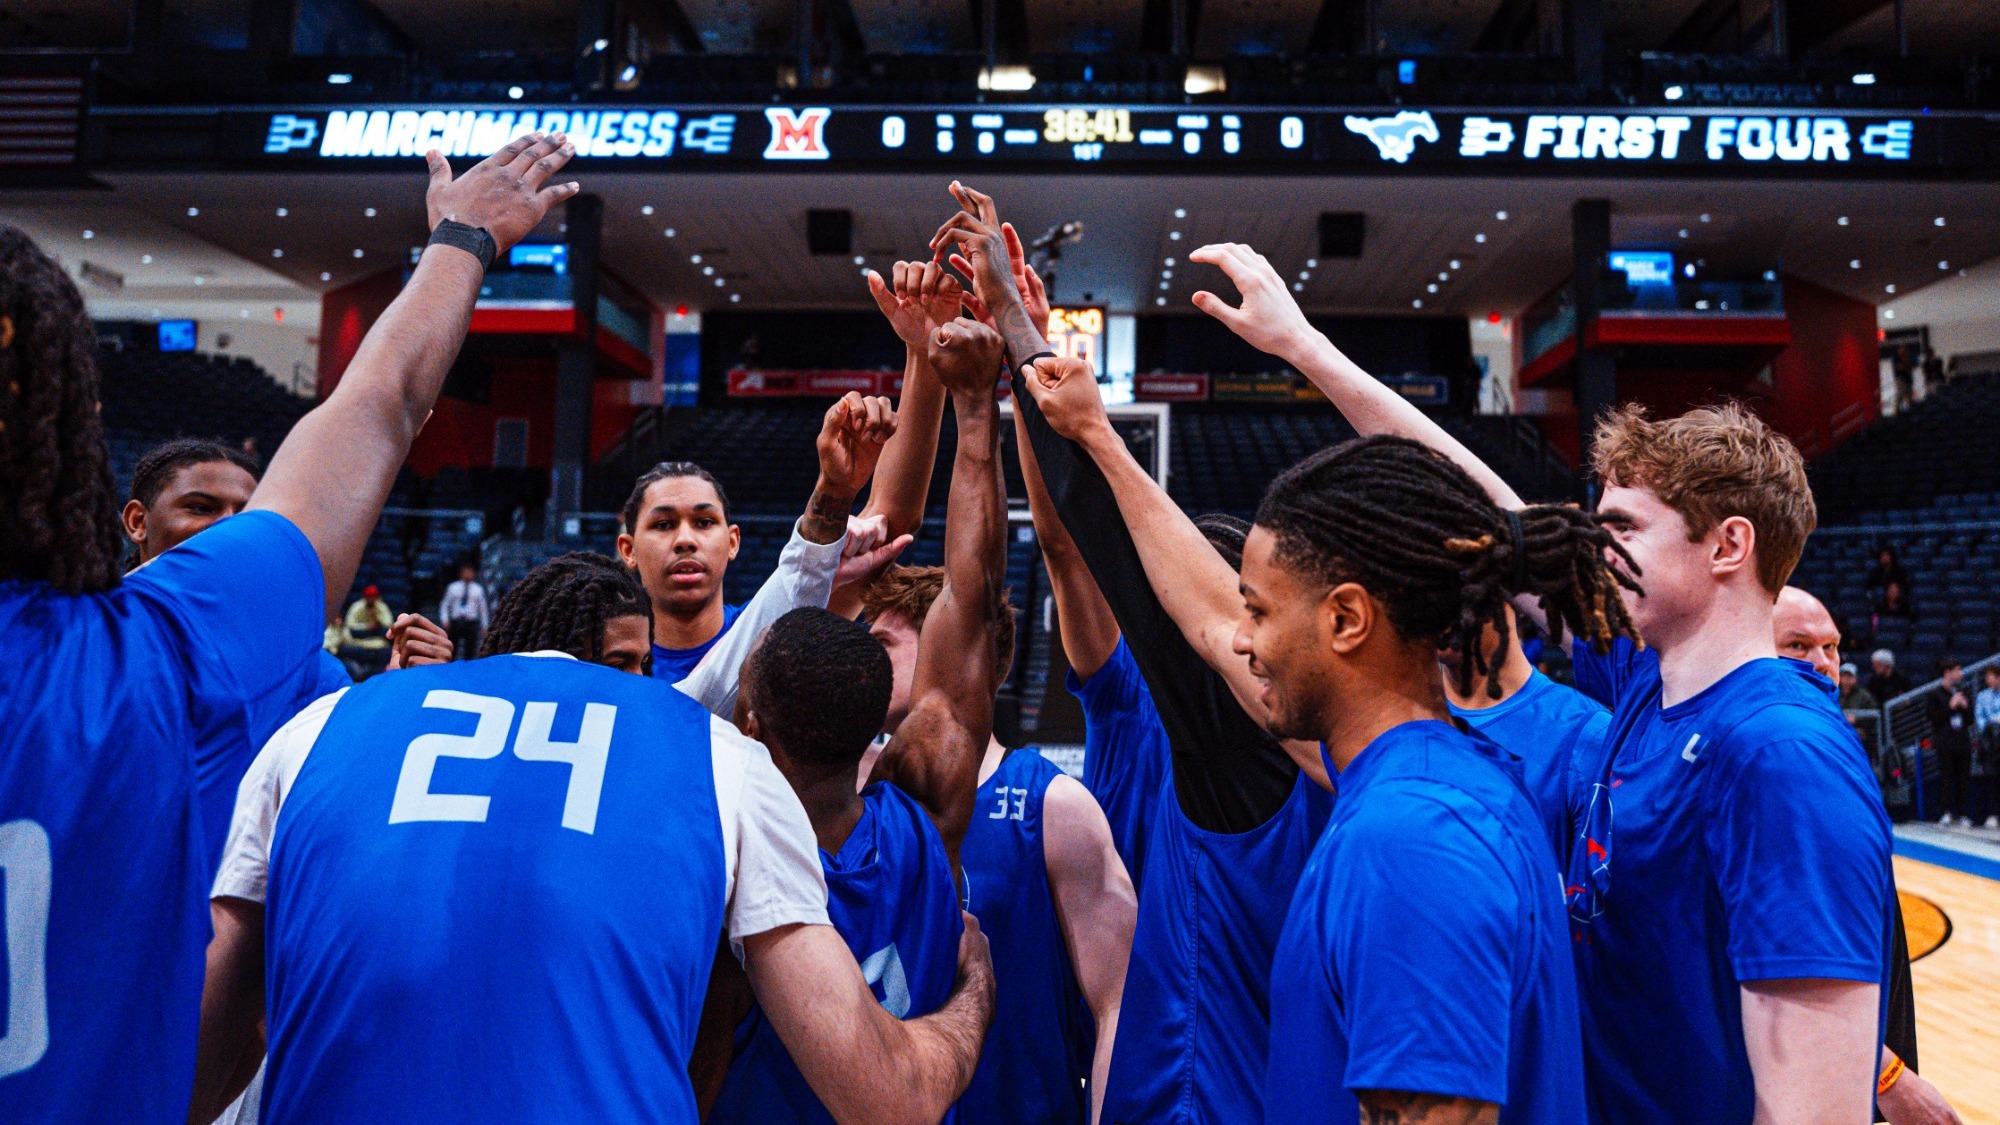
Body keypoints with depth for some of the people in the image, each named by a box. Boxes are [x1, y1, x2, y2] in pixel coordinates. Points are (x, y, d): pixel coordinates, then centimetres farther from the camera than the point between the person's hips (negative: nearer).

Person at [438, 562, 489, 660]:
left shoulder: (478, 589, 9)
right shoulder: (452, 587, 8)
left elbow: (483, 608, 10)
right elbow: (444, 605, 9)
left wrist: (484, 626, 7)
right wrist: (445, 620, -4)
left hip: (471, 624, 0)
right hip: (455, 623, 0)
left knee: (469, 651, 0)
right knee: (452, 650, -2)